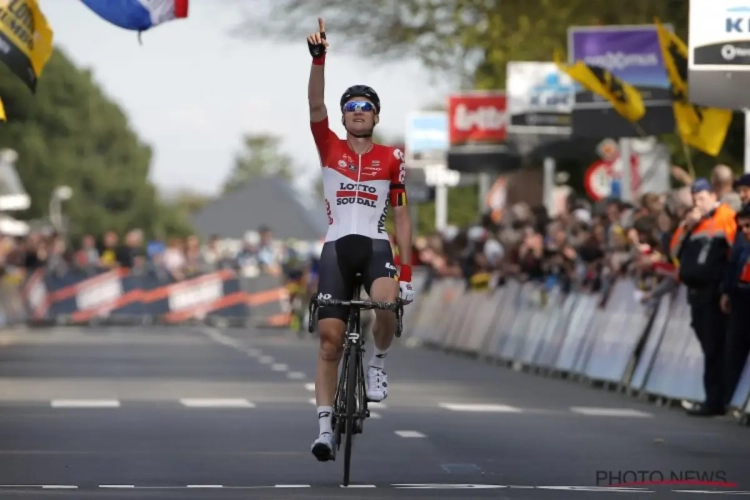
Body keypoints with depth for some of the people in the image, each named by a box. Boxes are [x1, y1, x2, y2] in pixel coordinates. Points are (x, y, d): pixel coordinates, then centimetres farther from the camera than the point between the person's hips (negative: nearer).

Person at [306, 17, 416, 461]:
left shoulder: (392, 159, 7)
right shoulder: (330, 149, 7)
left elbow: (402, 215, 7)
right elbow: (315, 106, -9)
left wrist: (407, 270, -1)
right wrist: (319, 58, -24)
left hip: (376, 246, -1)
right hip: (336, 248, 1)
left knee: (387, 306, -33)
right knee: (330, 342, -4)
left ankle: (379, 363, -4)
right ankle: (325, 426, 2)